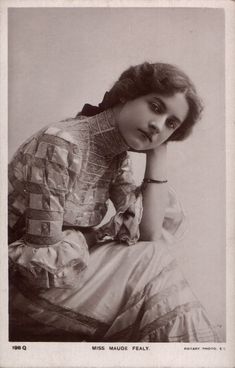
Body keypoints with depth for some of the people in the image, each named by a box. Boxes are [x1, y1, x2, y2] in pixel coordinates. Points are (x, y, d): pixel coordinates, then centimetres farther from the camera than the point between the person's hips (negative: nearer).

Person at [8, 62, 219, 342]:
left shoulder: (117, 158, 1)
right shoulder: (62, 145, -24)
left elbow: (150, 232, -8)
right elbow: (48, 264, -26)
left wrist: (158, 151, -9)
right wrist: (85, 238, -9)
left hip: (55, 276, 7)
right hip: (20, 286, -7)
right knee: (150, 264, -15)